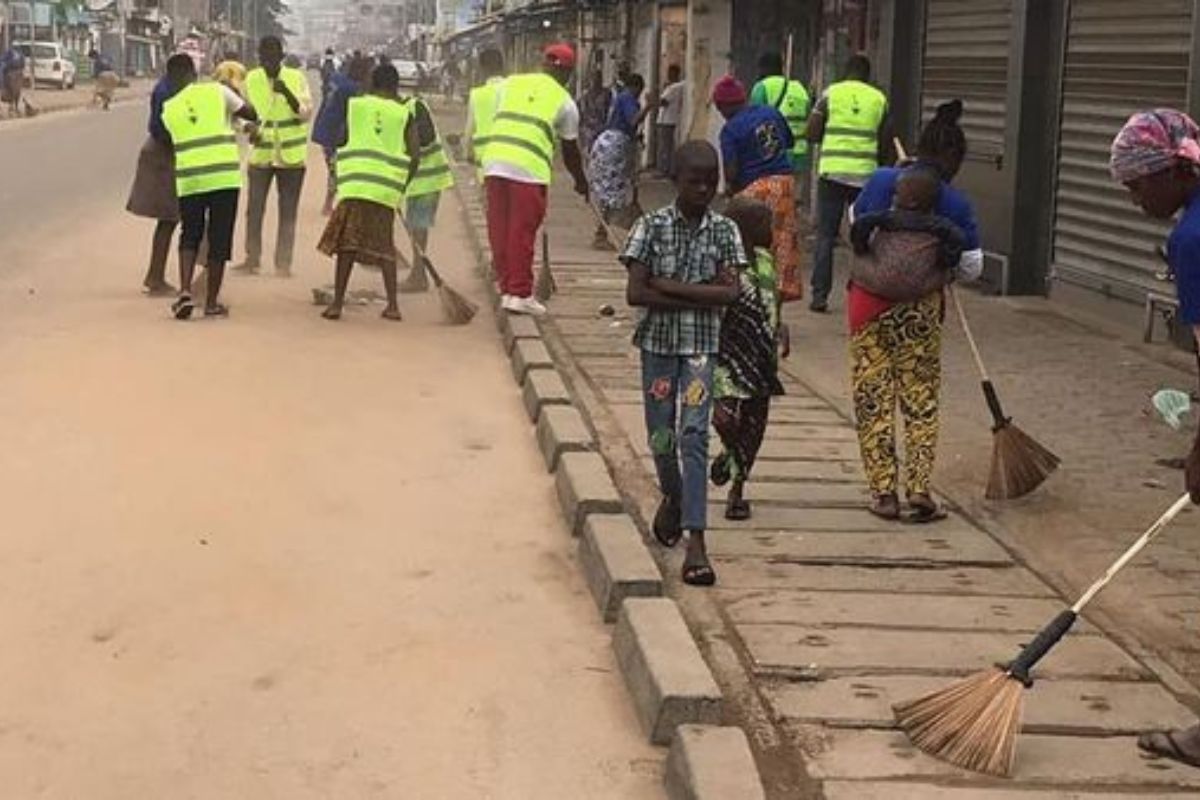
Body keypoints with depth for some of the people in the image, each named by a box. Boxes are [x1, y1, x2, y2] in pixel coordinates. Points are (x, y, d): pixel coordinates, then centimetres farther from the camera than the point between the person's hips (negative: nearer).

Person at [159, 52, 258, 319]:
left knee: (190, 235, 16)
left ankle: (185, 290, -4)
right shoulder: (217, 91, 4)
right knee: (219, 240, 7)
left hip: (189, 179, 2)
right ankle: (212, 302, 11)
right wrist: (235, 93, 25)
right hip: (225, 177, -1)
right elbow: (252, 114, 8)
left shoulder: (169, 109, 10)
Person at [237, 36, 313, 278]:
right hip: (260, 154, 1)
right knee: (254, 208, 0)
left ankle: (283, 263, 8)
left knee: (288, 212, 3)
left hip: (291, 155, -1)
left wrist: (287, 94, -26)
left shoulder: (297, 78, -5)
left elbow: (306, 113, -11)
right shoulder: (251, 80, 0)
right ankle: (252, 259, 11)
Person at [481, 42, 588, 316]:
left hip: (494, 162, 4)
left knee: (499, 232, 11)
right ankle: (520, 294, 5)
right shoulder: (564, 101, 8)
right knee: (522, 234, 2)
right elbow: (570, 150, 16)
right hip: (529, 170, -4)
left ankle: (507, 290, 18)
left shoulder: (510, 83, 17)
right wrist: (581, 181, 30)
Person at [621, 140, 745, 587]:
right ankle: (673, 497, 42)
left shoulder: (724, 232, 1)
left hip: (702, 346, -1)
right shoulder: (652, 226, -2)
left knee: (693, 433, -12)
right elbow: (635, 294, -11)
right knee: (661, 436, 10)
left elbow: (730, 293, -10)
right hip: (658, 343, 1)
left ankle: (695, 540, -15)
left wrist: (668, 286, -14)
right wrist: (699, 298, -14)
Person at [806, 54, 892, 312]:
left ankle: (820, 295, -1)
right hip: (865, 174, 1)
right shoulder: (879, 99, 6)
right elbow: (886, 144, 8)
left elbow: (811, 134, -1)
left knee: (826, 235, 3)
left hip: (832, 172, -1)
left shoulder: (830, 94, 2)